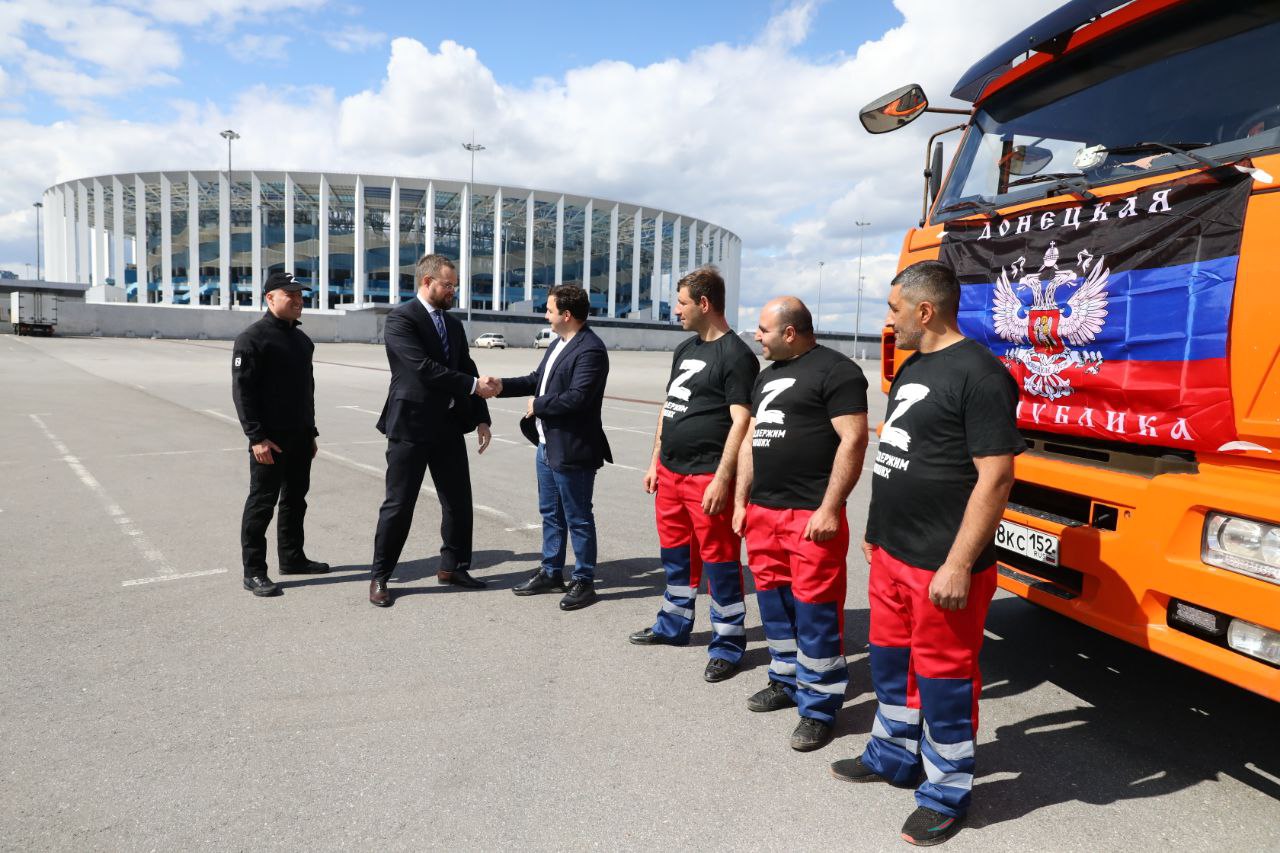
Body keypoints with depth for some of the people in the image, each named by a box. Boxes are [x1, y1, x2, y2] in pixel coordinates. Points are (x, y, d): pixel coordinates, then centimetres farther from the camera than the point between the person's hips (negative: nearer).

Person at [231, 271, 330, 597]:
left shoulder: (302, 340, 15)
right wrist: (256, 437, -20)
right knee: (262, 503, -2)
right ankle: (254, 571, 5)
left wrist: (311, 432, 19)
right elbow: (242, 390, -15)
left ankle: (292, 557, 28)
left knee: (295, 499, 15)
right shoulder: (252, 338, -10)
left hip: (299, 438, 8)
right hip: (270, 439, -8)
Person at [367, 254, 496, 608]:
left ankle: (453, 566, 27)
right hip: (410, 425, -7)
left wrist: (481, 418, 3)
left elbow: (467, 370, 12)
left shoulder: (454, 324, 12)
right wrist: (473, 386, -19)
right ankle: (379, 577, 17)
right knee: (399, 505, 2)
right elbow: (424, 367, -22)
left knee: (459, 500, 10)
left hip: (448, 426, 7)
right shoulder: (401, 318, -10)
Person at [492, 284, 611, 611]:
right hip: (547, 445, 10)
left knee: (578, 518, 3)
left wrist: (537, 405, -13)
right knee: (550, 513, 19)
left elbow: (576, 397, -27)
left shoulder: (590, 350, -19)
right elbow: (538, 379, 19)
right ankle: (551, 572, 33)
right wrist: (503, 386, 9)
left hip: (571, 450, -10)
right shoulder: (559, 342, 11)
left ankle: (584, 581, 17)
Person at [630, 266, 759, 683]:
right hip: (670, 472, 9)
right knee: (675, 554, 19)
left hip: (707, 477, -8)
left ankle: (727, 645, 14)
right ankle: (673, 625, 36)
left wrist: (722, 479, -21)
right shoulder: (685, 349, 15)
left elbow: (741, 422, -17)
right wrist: (656, 461, 17)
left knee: (719, 562, 1)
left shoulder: (736, 355, -11)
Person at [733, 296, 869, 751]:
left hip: (811, 515, -8)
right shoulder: (767, 375, 18)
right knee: (773, 602, 16)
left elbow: (853, 440, -15)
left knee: (815, 610, -2)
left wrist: (829, 509, -18)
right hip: (762, 511, 9)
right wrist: (742, 501, 17)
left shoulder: (835, 371, -8)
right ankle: (786, 681, 32)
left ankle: (819, 707, 10)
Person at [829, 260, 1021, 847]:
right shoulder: (913, 366, 12)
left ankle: (946, 793, 25)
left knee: (942, 675, 6)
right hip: (891, 555, 9)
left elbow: (995, 477, -21)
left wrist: (958, 565, -21)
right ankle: (894, 756, 41)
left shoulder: (978, 373, -17)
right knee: (891, 659, 21)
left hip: (941, 568, -9)